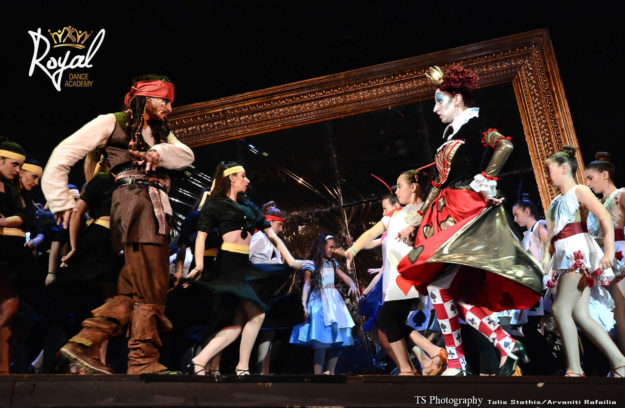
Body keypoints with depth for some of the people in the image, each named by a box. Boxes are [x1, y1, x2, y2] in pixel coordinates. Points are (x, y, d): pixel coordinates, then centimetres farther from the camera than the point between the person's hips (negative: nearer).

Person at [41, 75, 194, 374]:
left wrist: (158, 153, -13)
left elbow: (186, 155, 7)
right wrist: (61, 201, -5)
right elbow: (62, 157, 2)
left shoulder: (160, 132, 27)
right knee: (151, 289, -8)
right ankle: (144, 363, -1)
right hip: (135, 201, -7)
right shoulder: (113, 123, 8)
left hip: (156, 209, 7)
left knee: (133, 288, 3)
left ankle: (84, 343, 8)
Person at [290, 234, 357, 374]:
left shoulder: (332, 263, 18)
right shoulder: (311, 264, 0)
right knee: (322, 338, -14)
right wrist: (303, 304, -14)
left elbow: (344, 277, 12)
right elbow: (306, 285, -5)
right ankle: (318, 373, -13)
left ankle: (330, 372, 11)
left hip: (334, 300, 7)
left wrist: (352, 285, -9)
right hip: (319, 301, -6)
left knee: (337, 338, 3)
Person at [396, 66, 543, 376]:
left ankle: (456, 363, -3)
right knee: (452, 294, 3)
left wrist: (483, 182, -18)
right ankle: (506, 345, 10)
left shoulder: (474, 127, -3)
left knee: (437, 285, -14)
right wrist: (419, 221, 19)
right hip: (445, 218, 9)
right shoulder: (450, 136, 20)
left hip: (466, 216, -9)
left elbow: (505, 145, -23)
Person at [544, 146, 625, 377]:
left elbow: (605, 218, -14)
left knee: (560, 308, -14)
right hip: (565, 258, 8)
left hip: (579, 254, -8)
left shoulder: (579, 191, -2)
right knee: (580, 316, 2)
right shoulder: (557, 201, 20)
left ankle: (574, 370, -10)